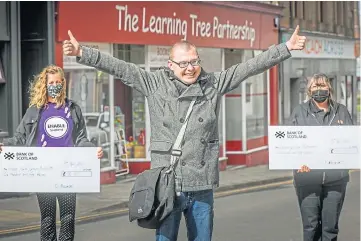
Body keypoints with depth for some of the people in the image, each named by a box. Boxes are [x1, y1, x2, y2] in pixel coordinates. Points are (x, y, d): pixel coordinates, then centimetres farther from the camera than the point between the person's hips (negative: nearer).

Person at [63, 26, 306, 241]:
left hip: (202, 186, 2)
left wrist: (286, 48, 6)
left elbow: (251, 66, 8)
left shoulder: (214, 84, 7)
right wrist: (83, 53, -9)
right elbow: (118, 67, -2)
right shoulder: (155, 84, 2)